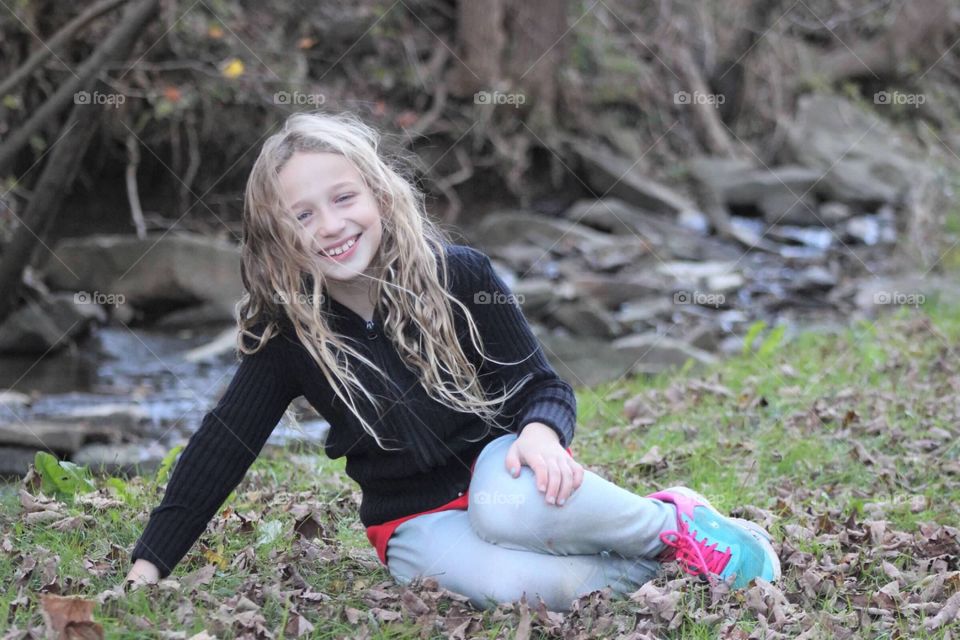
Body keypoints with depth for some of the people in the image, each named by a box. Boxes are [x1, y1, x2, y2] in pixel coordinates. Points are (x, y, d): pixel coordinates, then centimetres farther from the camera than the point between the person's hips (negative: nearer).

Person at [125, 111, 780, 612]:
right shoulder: (287, 336, -5)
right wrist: (146, 570, -13)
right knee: (501, 581, -36)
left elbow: (542, 386, -5)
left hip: (497, 461, -1)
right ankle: (650, 561, -12)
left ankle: (671, 523, -14)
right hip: (416, 522, 1)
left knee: (512, 507, -40)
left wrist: (541, 433, -30)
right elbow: (219, 450, -6)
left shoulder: (461, 275, -9)